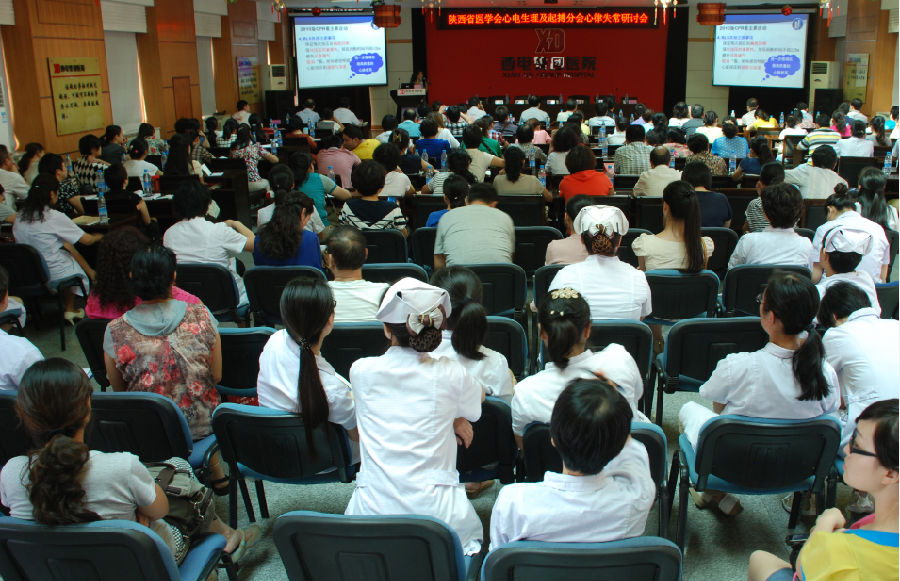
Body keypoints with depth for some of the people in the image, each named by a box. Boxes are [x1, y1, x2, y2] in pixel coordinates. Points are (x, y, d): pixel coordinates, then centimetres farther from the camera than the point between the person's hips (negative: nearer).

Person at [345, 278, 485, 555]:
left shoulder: (361, 371, -1)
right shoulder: (450, 374, -6)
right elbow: (479, 397, 17)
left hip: (372, 513, 2)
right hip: (437, 512, -1)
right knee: (472, 527, 29)